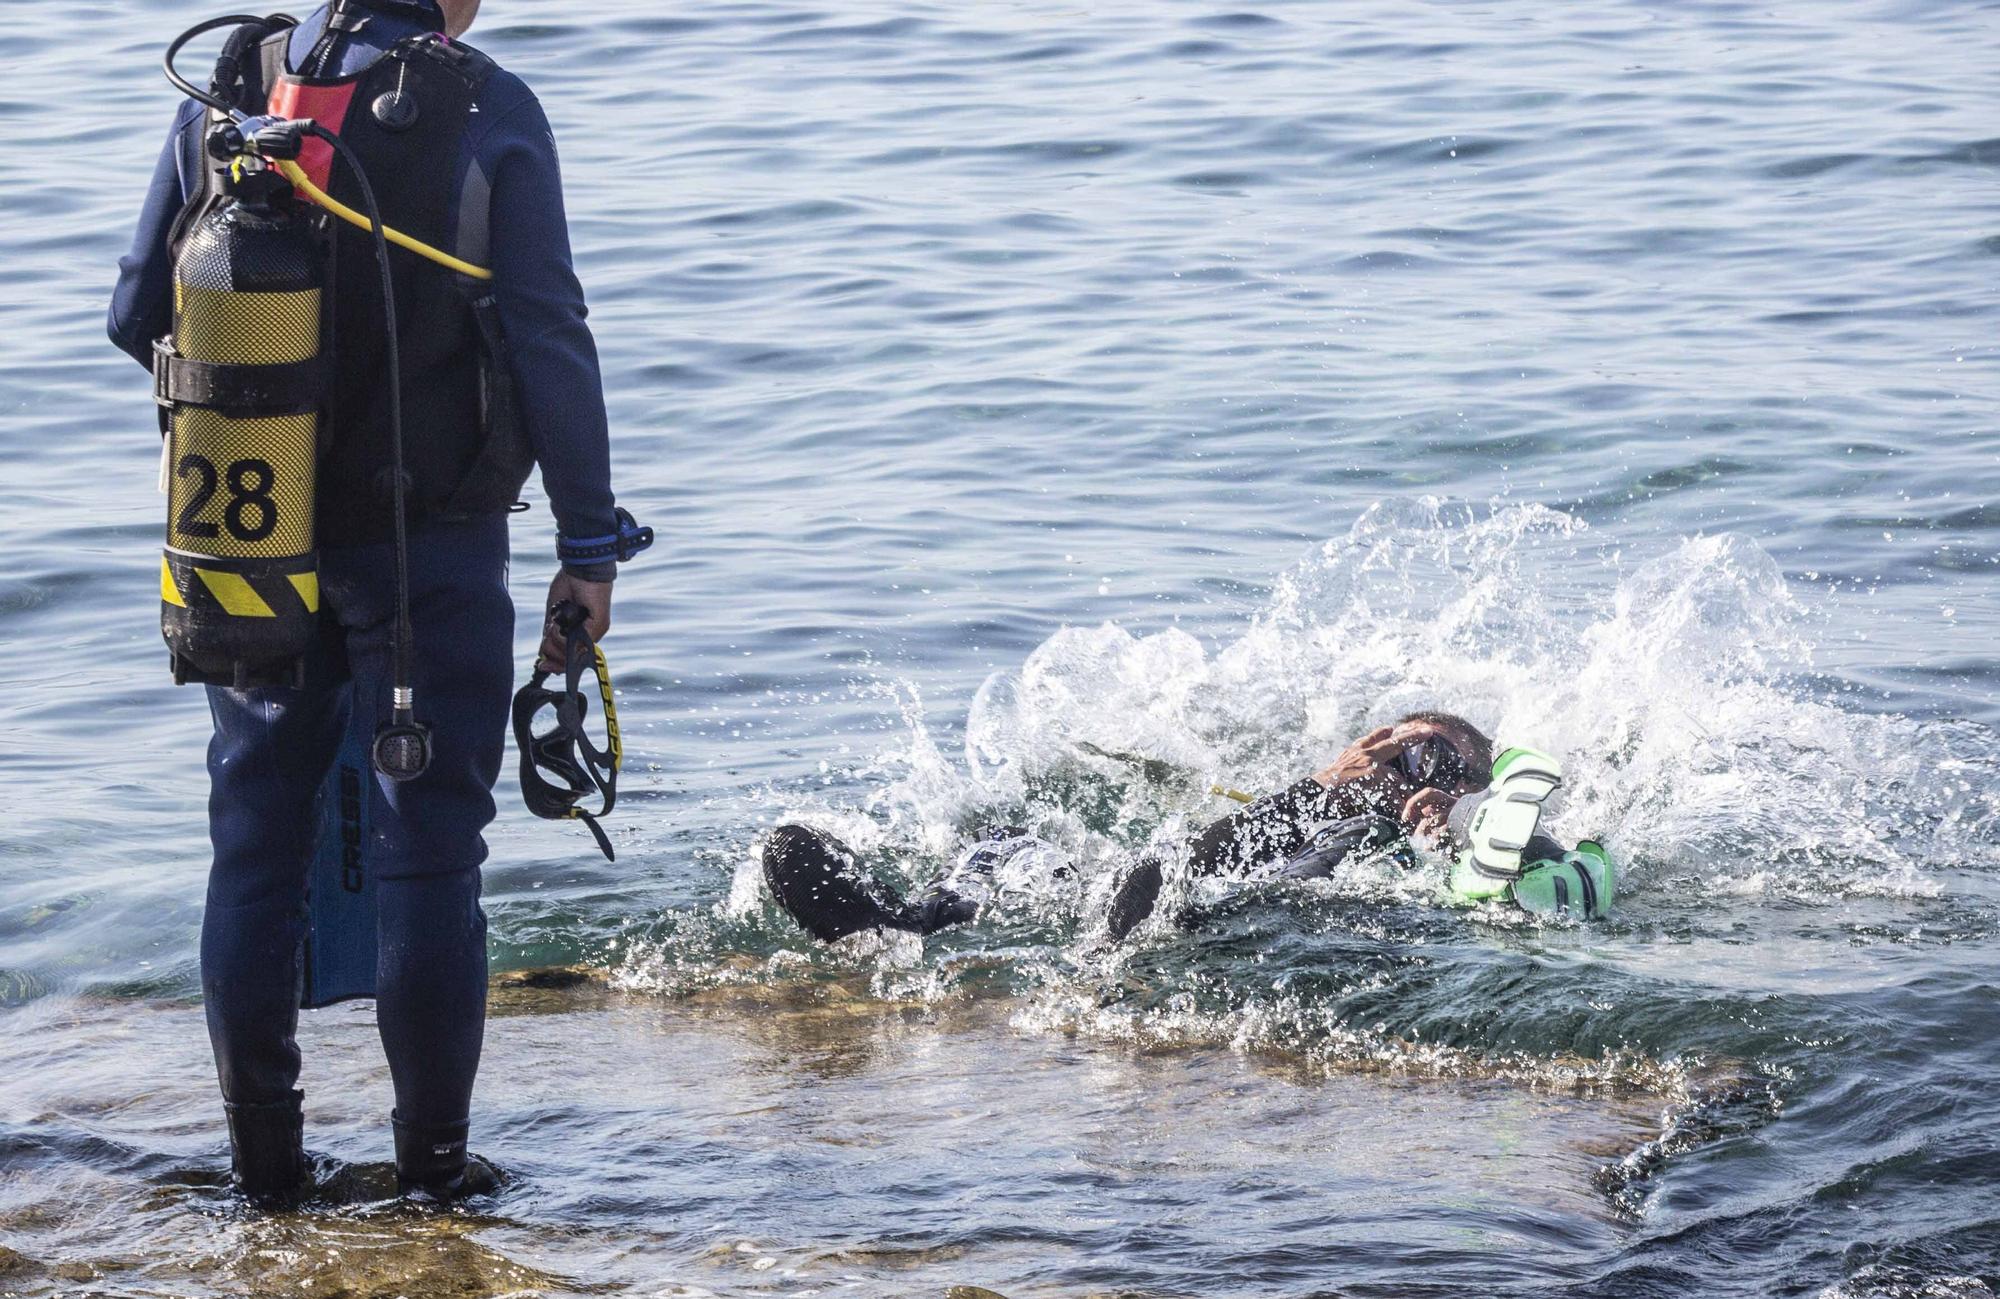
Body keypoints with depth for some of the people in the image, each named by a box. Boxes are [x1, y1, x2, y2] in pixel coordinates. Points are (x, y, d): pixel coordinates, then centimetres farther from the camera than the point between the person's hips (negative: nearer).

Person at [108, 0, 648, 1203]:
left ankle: (264, 1153, 17)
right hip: (429, 539, -3)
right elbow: (549, 340, -11)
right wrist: (588, 544, -4)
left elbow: (139, 317, 6)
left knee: (256, 843, 13)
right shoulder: (487, 112, -9)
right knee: (428, 846, 4)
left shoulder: (224, 99, 1)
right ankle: (433, 1154, 8)